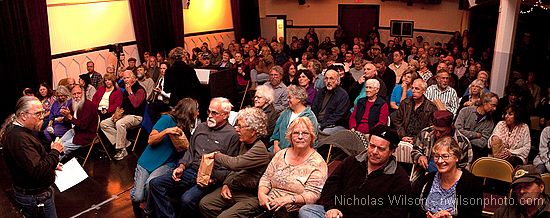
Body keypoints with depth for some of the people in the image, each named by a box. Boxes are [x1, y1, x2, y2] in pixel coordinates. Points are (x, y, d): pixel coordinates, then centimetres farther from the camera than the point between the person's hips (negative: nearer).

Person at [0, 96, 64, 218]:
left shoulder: (20, 130, 7)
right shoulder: (18, 138, -29)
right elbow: (38, 172, -33)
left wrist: (52, 164, 11)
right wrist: (55, 152, -22)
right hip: (36, 198, -10)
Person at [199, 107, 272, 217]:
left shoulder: (260, 149, -21)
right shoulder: (244, 144, 10)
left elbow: (235, 164, -28)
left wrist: (215, 155, -11)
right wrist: (226, 184, 3)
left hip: (250, 197, -9)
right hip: (233, 189, 9)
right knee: (204, 204, -2)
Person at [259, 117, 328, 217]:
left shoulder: (317, 163, -5)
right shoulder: (281, 154, 13)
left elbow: (313, 195, -11)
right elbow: (266, 178, 13)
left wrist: (289, 199, -24)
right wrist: (261, 194, -7)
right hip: (269, 207, 5)